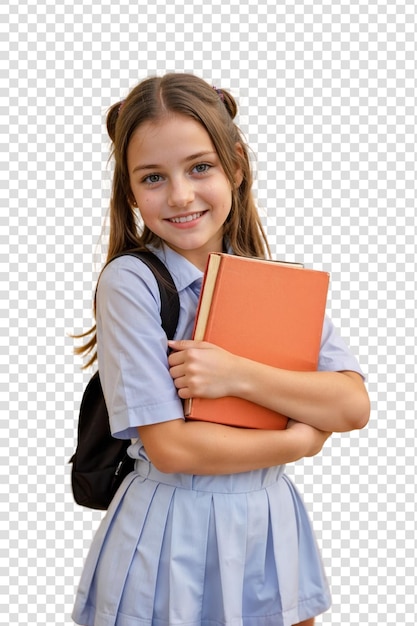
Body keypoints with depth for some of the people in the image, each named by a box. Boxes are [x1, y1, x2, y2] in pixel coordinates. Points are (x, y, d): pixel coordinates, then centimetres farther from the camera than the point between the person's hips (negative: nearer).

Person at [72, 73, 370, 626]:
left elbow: (354, 406, -8)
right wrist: (297, 443, -9)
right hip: (170, 541, -4)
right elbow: (169, 447, -18)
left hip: (270, 529, 4)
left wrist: (237, 375, -21)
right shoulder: (129, 281, -13)